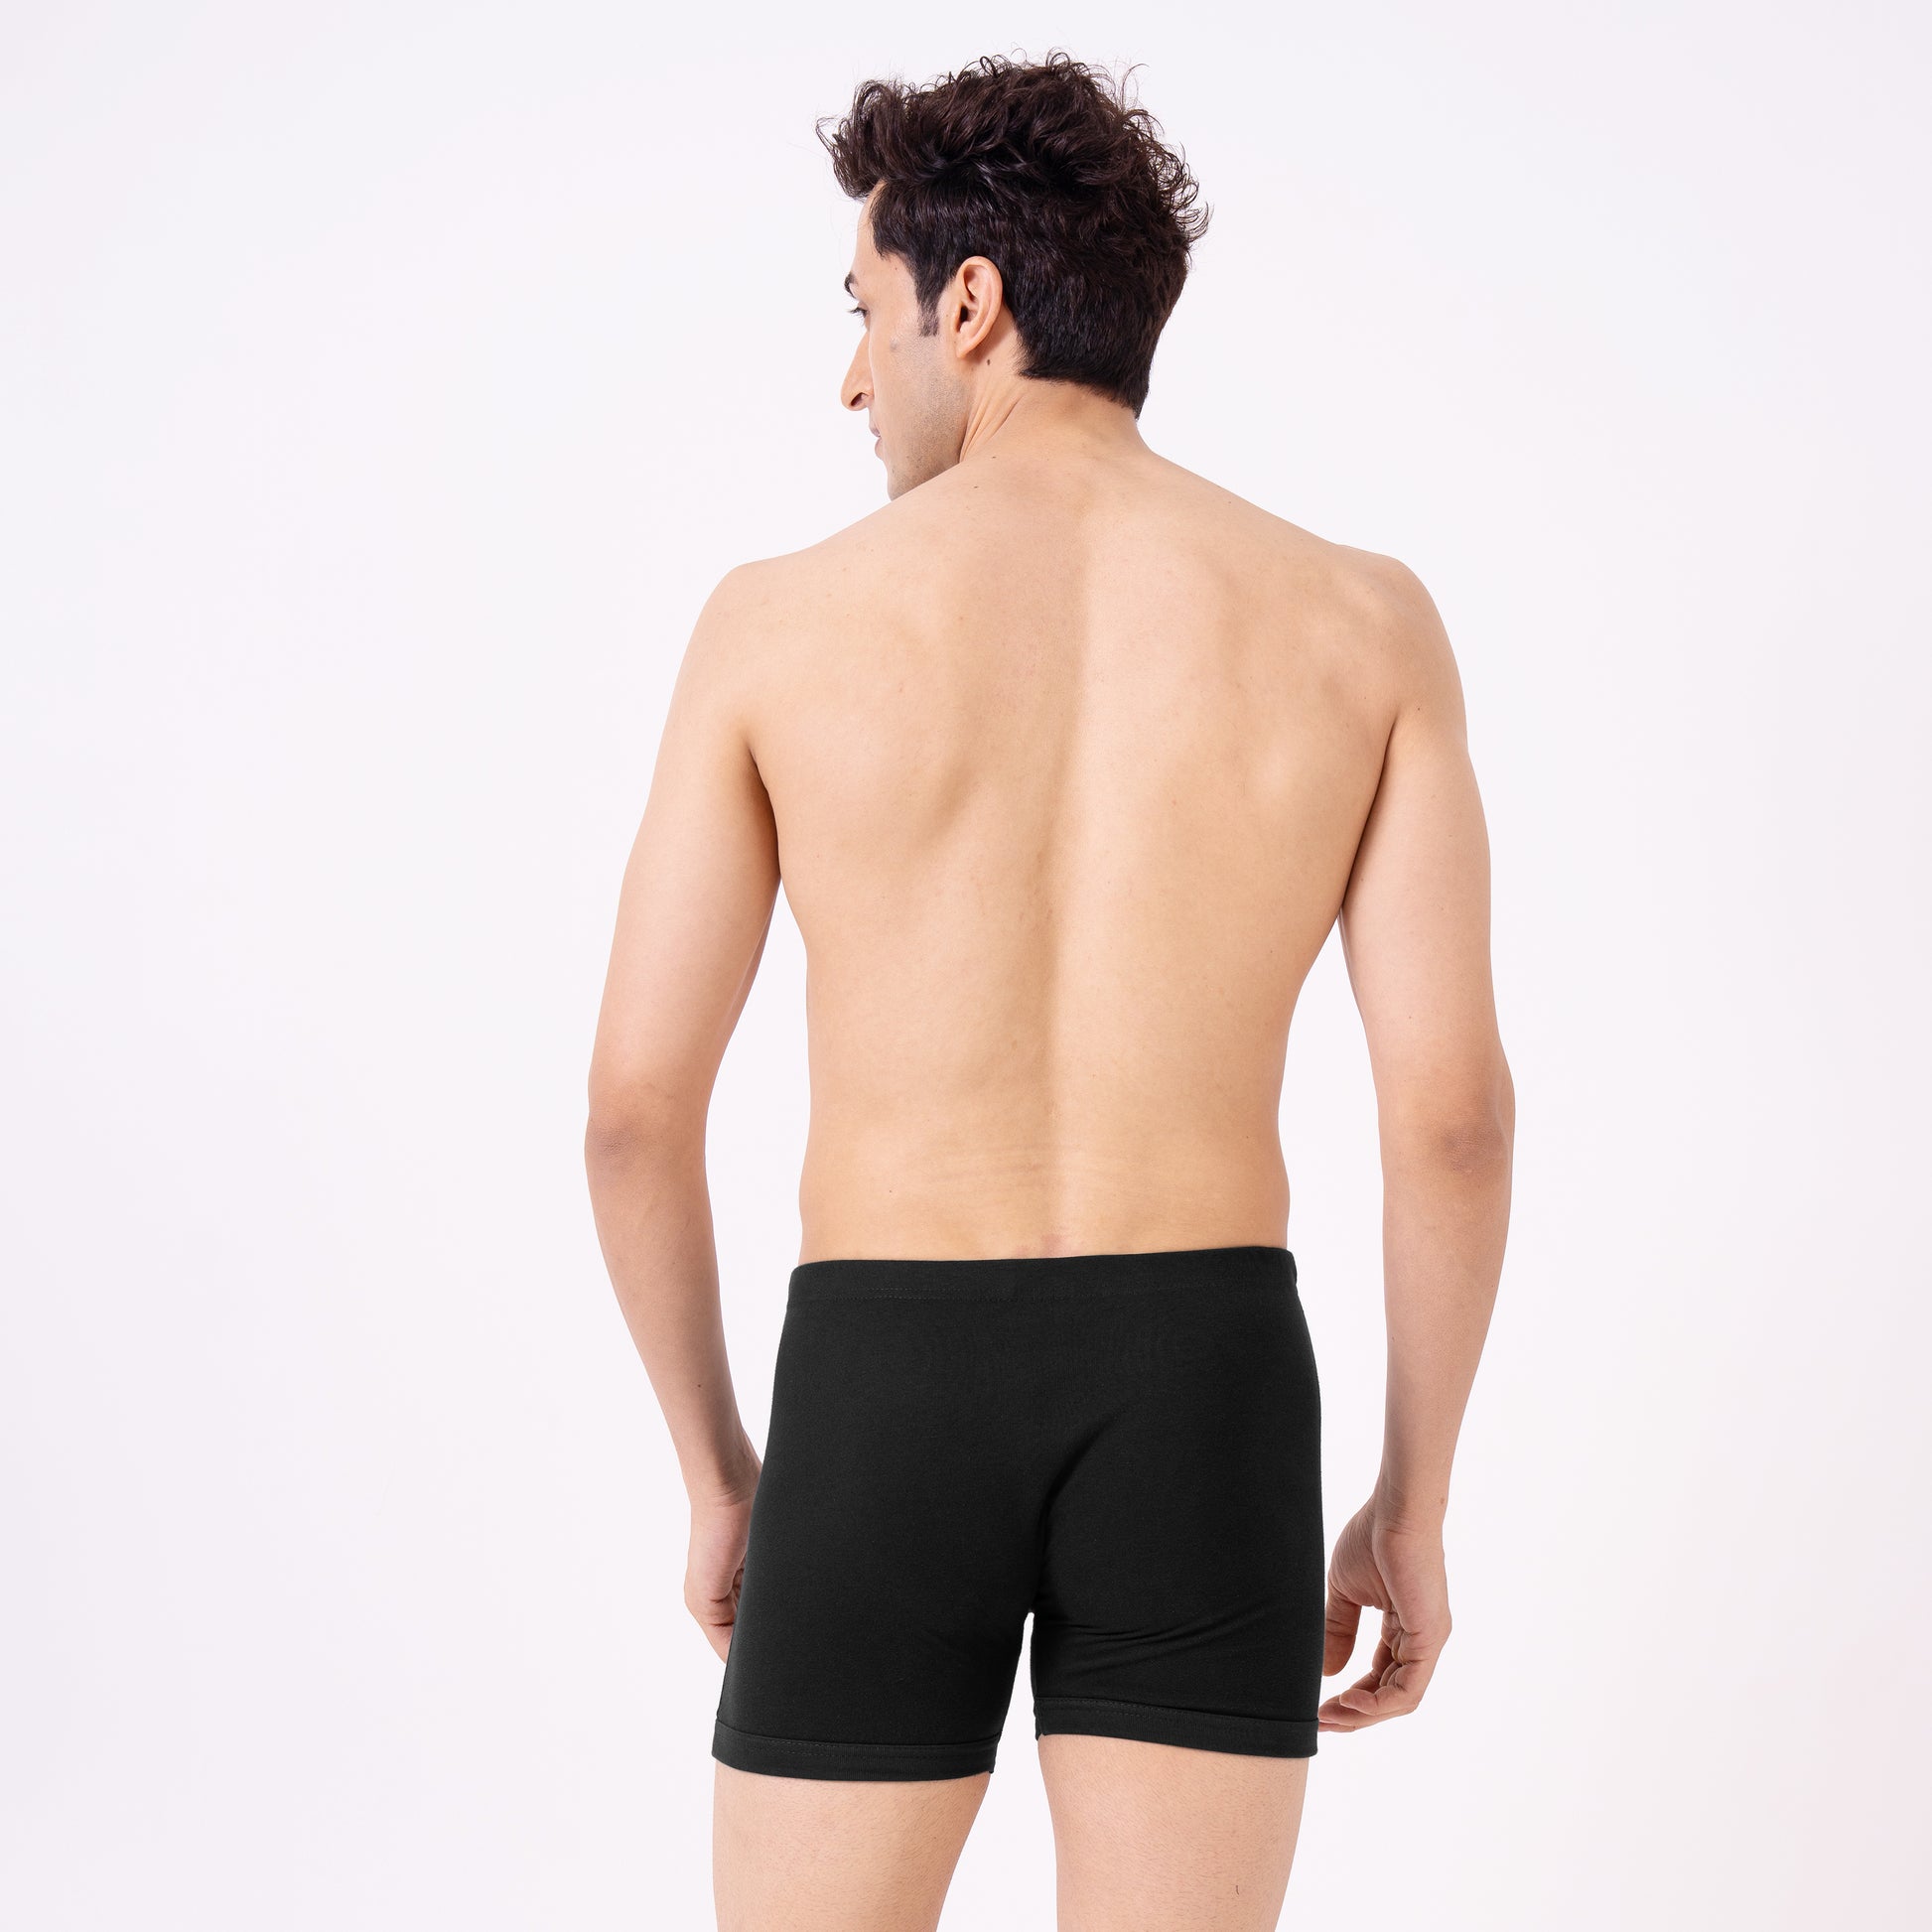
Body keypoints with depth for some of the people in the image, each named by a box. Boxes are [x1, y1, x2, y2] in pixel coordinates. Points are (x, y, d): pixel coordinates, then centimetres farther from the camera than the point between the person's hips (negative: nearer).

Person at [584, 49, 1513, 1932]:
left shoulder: (781, 619, -3)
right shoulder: (1360, 619, -1)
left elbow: (636, 1102, -2)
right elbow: (1451, 1104, -5)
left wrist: (714, 1469, 12)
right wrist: (1416, 1502, 7)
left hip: (886, 1408, -1)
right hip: (1202, 1399, 1)